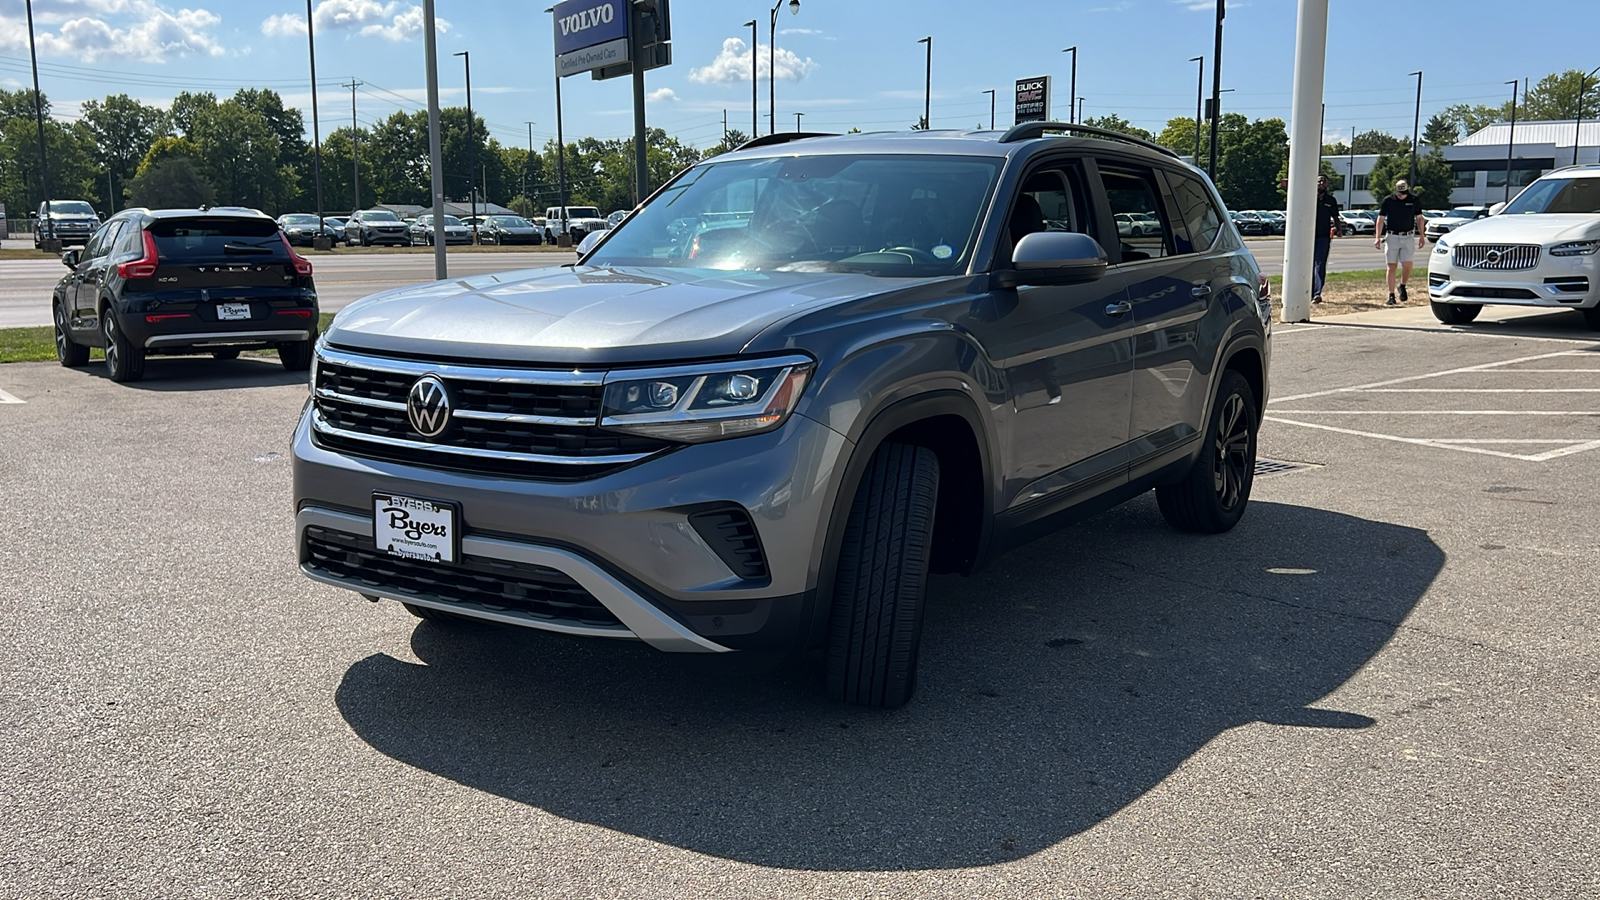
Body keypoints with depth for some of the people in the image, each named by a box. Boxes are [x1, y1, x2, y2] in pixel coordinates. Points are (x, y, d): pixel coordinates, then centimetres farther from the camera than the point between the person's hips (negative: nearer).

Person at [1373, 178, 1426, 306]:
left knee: (1407, 265, -10)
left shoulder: (1414, 201, 3)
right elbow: (1381, 219, 1)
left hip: (1407, 237, 1)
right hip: (1391, 237, -1)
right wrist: (1378, 237, -6)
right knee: (1391, 267, 0)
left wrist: (1422, 236, 7)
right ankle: (1391, 295, 3)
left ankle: (1402, 286, 17)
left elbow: (1419, 218, 11)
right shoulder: (1388, 201, -2)